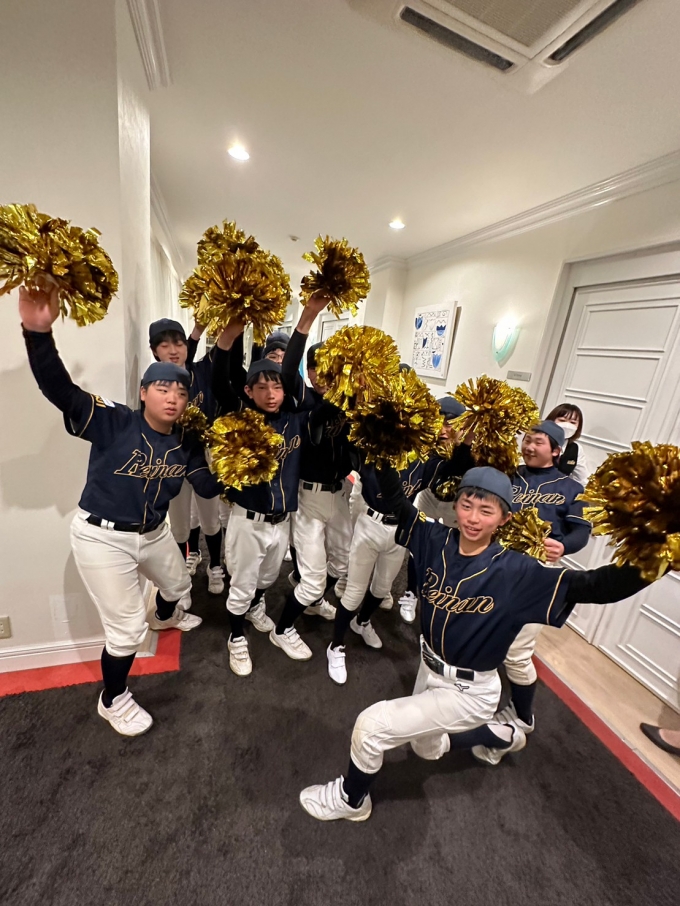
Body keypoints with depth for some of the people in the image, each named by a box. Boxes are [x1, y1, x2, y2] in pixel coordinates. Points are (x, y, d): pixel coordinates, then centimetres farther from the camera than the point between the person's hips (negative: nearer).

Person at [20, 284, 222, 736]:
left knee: (178, 583, 31)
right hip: (102, 537, -6)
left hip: (154, 532, 6)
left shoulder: (186, 442, -7)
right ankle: (113, 701, 34)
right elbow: (59, 389, -34)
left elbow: (209, 488, -9)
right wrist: (40, 331, -48)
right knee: (128, 628, 3)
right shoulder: (113, 422, -20)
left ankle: (165, 616, 69)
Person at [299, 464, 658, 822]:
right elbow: (395, 500, -14)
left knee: (371, 725, -10)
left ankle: (351, 799, 25)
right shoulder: (436, 540, -17)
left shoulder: (517, 573, -26)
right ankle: (500, 735, 54)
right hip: (429, 668, 6)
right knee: (426, 747, 33)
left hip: (468, 692, -5)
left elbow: (596, 586, -30)